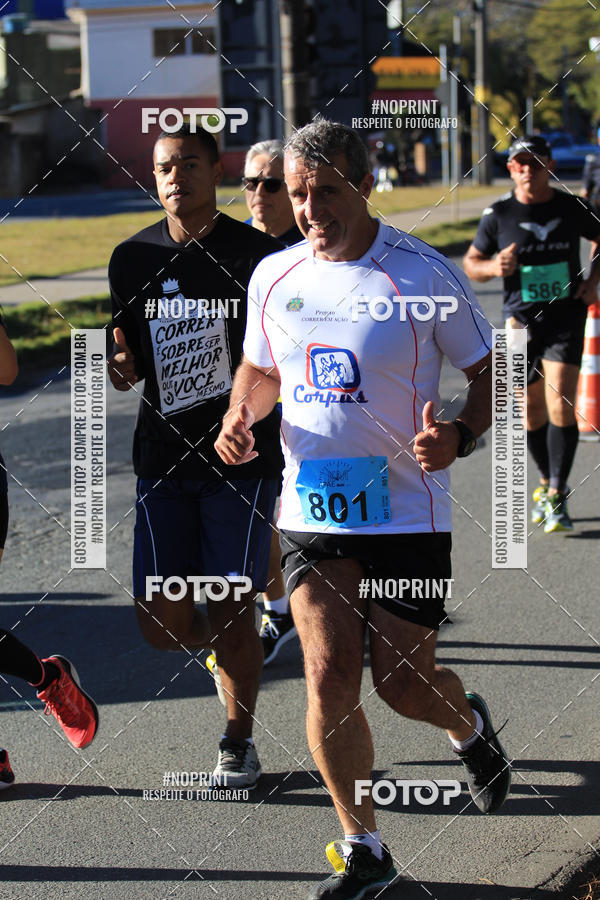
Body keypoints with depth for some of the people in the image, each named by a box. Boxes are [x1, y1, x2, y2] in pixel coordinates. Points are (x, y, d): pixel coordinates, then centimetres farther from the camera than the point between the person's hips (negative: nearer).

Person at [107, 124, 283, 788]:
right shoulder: (133, 259, 6)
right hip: (162, 457, 3)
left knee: (231, 611, -4)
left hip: (242, 458, -3)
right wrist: (121, 367, -6)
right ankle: (228, 650, 34)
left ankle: (238, 740, 17)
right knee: (162, 624, 0)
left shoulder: (258, 255, -5)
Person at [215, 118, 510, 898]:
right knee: (329, 680, -6)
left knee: (403, 685, 1)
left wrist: (459, 437, -20)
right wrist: (242, 416, -2)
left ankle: (469, 726, 39)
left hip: (408, 513, -3)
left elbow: (491, 373, -2)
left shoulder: (423, 274, -9)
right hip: (309, 511, 3)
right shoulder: (273, 277, 4)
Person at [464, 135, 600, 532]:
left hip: (566, 319, -1)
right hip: (521, 322, 1)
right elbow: (471, 262, 7)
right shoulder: (498, 214, -2)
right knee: (533, 409, 11)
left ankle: (557, 496, -8)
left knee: (560, 406, -14)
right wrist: (493, 267, -15)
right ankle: (547, 482, 32)